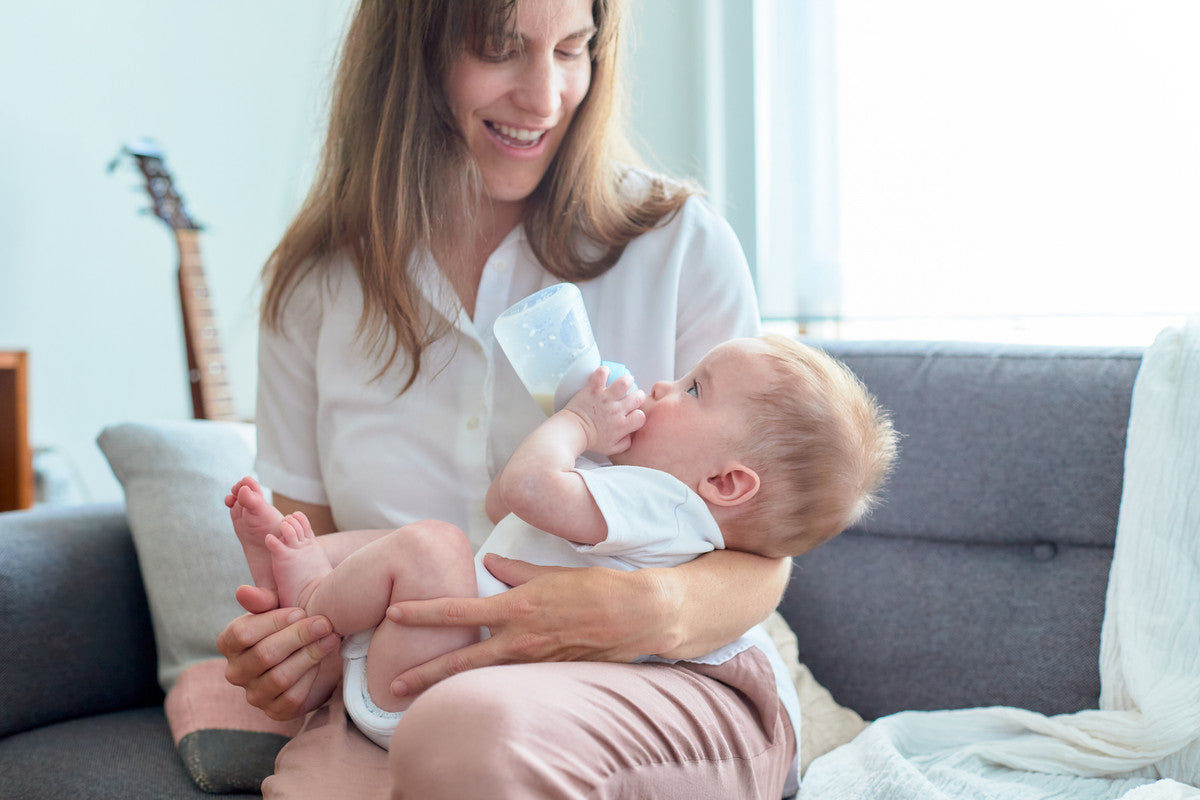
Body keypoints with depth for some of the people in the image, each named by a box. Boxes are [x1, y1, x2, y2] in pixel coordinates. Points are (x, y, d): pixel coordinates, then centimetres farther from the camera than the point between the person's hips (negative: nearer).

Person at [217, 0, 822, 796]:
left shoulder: (680, 243, -2)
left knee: (472, 727, -35)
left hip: (664, 688, 0)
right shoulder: (317, 282, 5)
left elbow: (760, 557, -1)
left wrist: (653, 611, -24)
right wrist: (296, 645, -12)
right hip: (395, 705, 1)